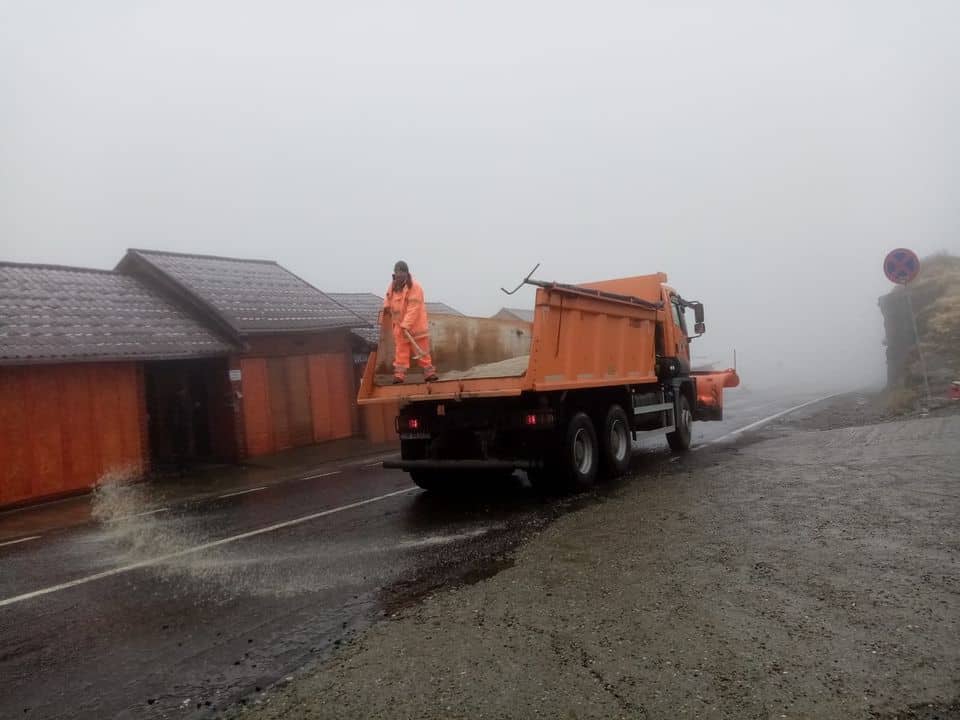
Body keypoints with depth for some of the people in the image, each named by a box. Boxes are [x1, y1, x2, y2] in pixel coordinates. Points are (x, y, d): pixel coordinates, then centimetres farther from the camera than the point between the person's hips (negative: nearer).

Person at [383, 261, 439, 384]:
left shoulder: (415, 287, -18)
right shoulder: (393, 285, 7)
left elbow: (413, 308, -23)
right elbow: (388, 298, 28)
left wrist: (406, 325, -26)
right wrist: (387, 307, 7)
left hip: (415, 325, -6)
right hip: (399, 325, 6)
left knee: (421, 350, 1)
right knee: (401, 351, 7)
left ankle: (429, 372, 9)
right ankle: (399, 374, 10)